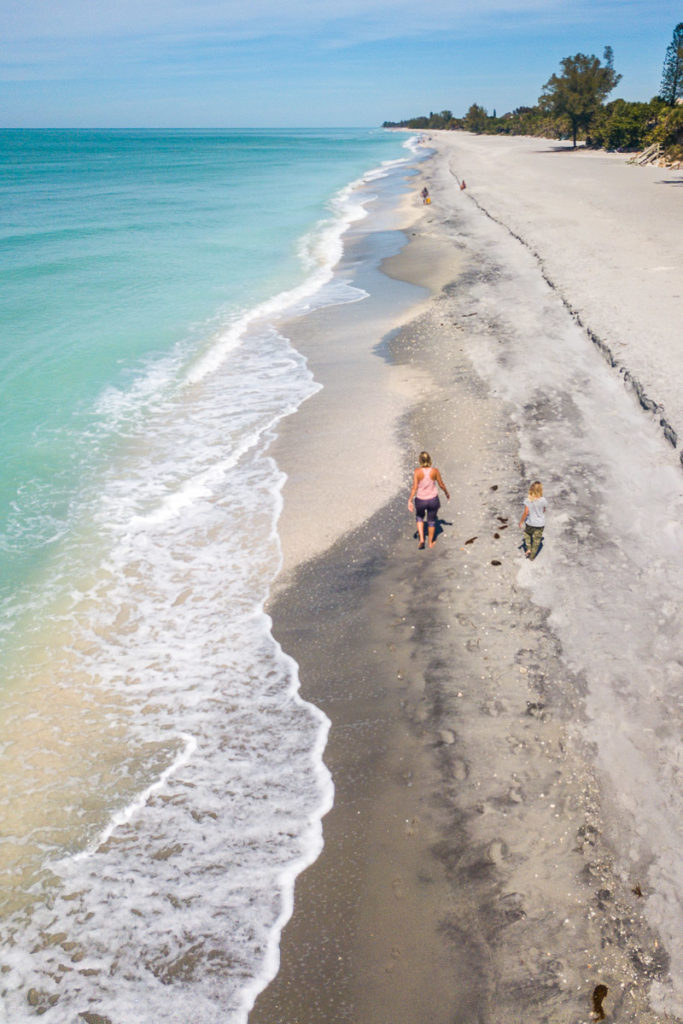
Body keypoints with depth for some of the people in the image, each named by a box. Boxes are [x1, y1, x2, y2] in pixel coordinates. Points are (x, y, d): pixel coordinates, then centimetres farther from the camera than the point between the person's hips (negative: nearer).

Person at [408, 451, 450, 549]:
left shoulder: (417, 471, -19)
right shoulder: (435, 471, -15)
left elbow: (414, 487, -20)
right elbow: (441, 484, -4)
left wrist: (410, 501, -14)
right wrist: (447, 493, 14)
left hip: (420, 500, -1)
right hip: (433, 500, 1)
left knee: (419, 516, 29)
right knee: (431, 520, 23)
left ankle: (421, 538, 16)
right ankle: (430, 542, 36)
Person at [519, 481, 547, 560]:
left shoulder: (528, 500, -19)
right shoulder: (543, 500, -18)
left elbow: (526, 512, -17)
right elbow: (544, 511, -2)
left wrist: (521, 522, -5)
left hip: (530, 523, 0)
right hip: (540, 524, 0)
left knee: (527, 533, 32)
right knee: (536, 540, 16)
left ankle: (528, 548, 20)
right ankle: (532, 557, 29)